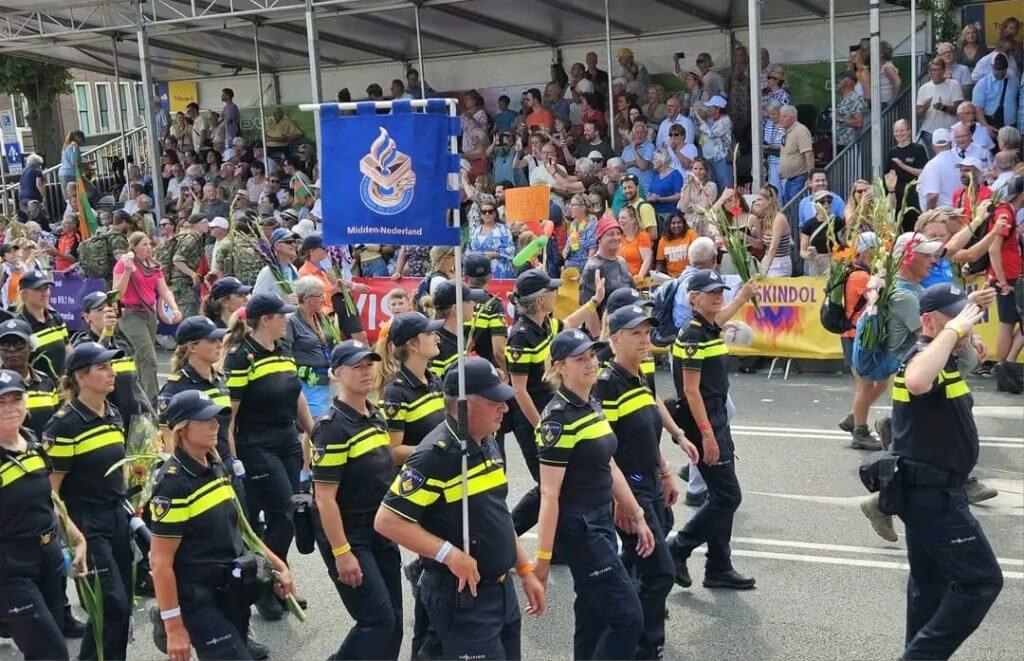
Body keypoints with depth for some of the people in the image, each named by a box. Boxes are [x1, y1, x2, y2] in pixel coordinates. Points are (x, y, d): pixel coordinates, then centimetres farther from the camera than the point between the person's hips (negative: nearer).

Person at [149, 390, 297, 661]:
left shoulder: (219, 467, 6)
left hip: (232, 591, 8)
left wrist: (277, 564, 14)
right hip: (197, 599, -8)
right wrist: (173, 627, -19)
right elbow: (160, 562, -18)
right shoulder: (173, 483, -18)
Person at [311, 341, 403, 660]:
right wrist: (341, 553, -21)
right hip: (348, 536, -8)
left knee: (392, 621, 10)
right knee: (378, 621, -10)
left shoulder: (376, 416, 9)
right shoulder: (332, 428, -17)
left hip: (381, 532, 8)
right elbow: (325, 498, -19)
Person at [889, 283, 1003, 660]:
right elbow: (917, 381, -48)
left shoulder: (938, 359, 12)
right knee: (981, 580, -8)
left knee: (932, 581, 19)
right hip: (931, 492, -11)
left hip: (929, 490, 11)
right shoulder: (924, 356, -20)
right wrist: (953, 331, -36)